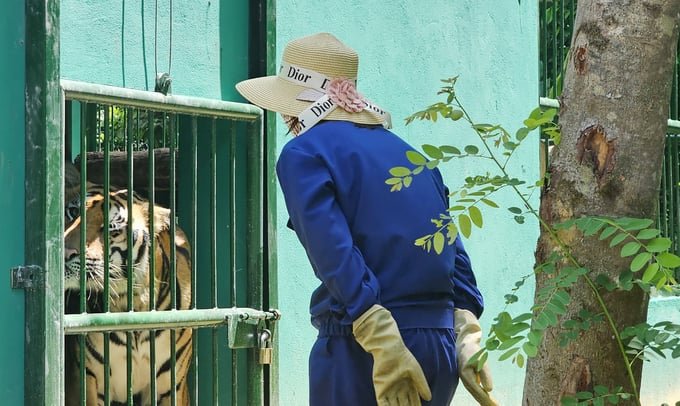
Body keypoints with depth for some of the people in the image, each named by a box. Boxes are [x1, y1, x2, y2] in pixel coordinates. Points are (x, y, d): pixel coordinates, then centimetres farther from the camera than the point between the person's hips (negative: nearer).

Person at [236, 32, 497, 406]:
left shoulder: (303, 153, -2)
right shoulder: (406, 151, 18)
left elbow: (336, 254, -15)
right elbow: (455, 253, 12)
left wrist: (383, 347, -19)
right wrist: (468, 345, 8)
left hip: (357, 348, -6)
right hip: (440, 347, 7)